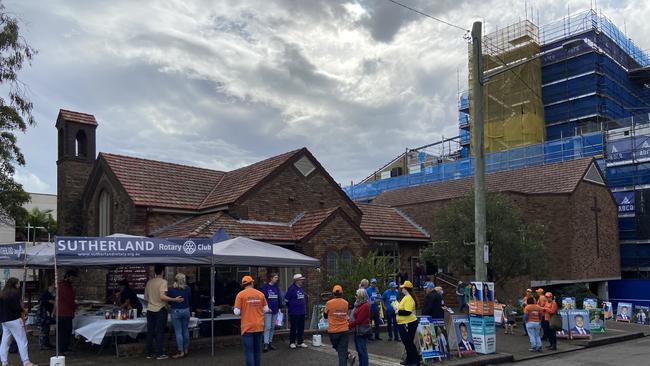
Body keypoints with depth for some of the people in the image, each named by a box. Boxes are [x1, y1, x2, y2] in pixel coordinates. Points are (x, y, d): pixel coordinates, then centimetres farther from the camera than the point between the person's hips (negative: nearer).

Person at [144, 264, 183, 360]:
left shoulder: (149, 282, 7)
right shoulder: (163, 282, -12)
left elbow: (145, 298, 14)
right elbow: (162, 296, -23)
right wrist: (175, 300, -19)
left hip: (150, 310, 6)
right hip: (160, 310, -6)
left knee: (150, 332, 10)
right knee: (160, 332, 1)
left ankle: (149, 353, 16)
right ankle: (159, 354, 4)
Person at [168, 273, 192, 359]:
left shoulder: (171, 290, -8)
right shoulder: (187, 289, -3)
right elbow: (190, 300, 7)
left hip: (175, 311, -3)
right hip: (186, 310, 3)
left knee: (178, 332, 0)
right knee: (185, 330, 14)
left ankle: (181, 352, 0)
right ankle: (186, 350, 23)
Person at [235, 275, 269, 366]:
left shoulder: (241, 294, -7)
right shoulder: (260, 294, 1)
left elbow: (237, 312, -9)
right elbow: (265, 309, 7)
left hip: (247, 327, -3)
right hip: (259, 326, 3)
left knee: (249, 351, 1)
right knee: (257, 350, 15)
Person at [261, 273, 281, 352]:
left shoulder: (276, 287, 12)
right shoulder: (265, 287, -8)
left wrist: (279, 307, 11)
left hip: (275, 310, 6)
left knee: (273, 327, 11)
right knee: (267, 327, -10)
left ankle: (270, 342, 20)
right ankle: (266, 344, -8)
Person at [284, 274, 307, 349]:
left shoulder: (301, 288, 10)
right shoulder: (292, 288, -14)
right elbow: (286, 299, -12)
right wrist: (289, 307, -1)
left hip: (302, 312, 7)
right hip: (294, 312, -7)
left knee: (301, 328, 11)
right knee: (294, 328, 1)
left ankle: (300, 342, 20)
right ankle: (292, 342, 11)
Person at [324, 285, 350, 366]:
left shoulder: (329, 303, -10)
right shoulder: (345, 303, -2)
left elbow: (325, 316, 5)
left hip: (333, 331, -1)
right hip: (344, 330, 2)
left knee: (336, 347, 20)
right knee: (342, 351, 6)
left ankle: (347, 356, 2)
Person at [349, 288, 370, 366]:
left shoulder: (365, 306, -17)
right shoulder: (358, 304, 10)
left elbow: (358, 320, -19)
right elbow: (354, 317, 13)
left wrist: (349, 325, -12)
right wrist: (350, 324, -1)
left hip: (362, 331, -9)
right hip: (357, 330, 9)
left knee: (362, 350, -2)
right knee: (359, 350, 16)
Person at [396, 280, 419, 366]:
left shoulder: (409, 298, -20)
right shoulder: (406, 297, 12)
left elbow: (407, 312, -28)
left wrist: (398, 312, -17)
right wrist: (398, 309, 9)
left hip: (408, 324, -10)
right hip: (403, 323, 10)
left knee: (409, 343, -2)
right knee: (406, 342, 18)